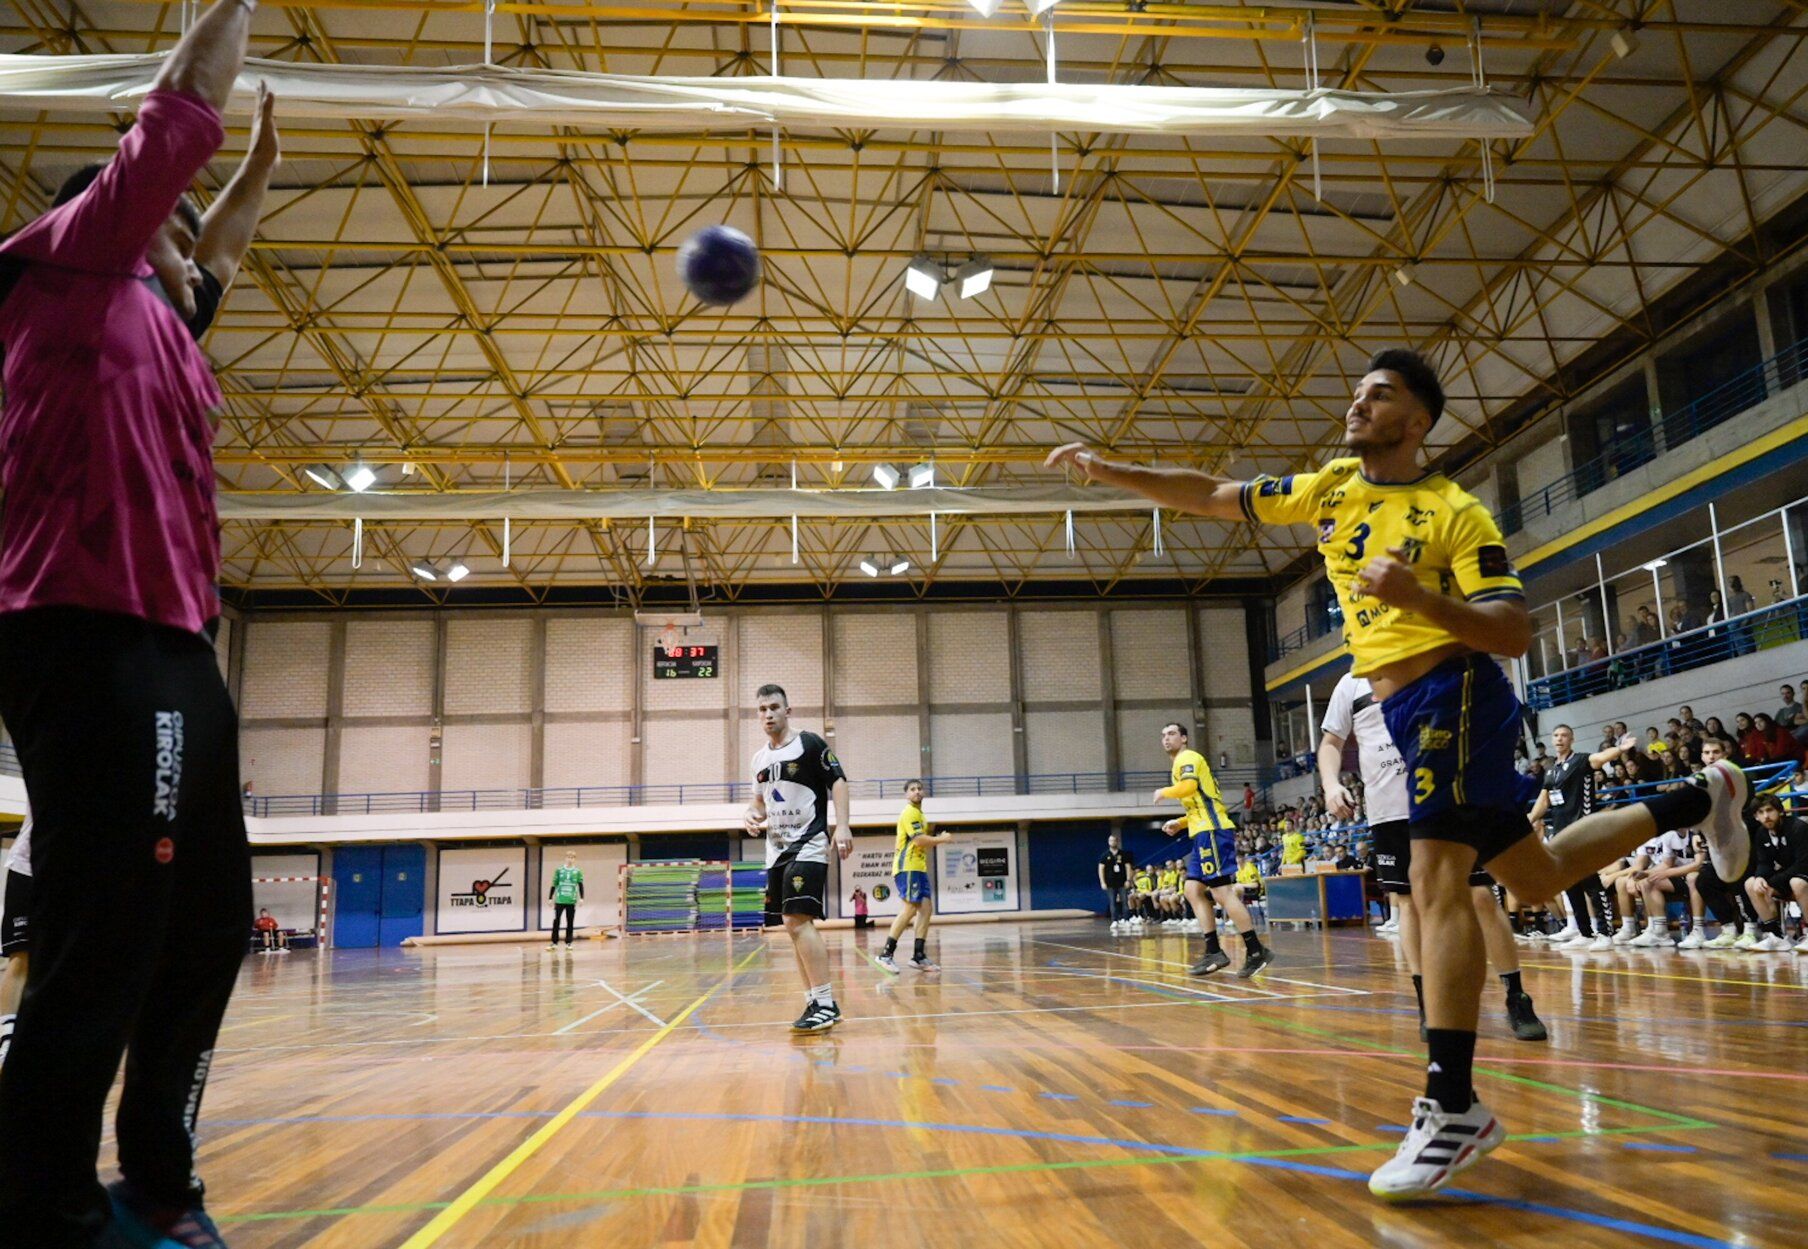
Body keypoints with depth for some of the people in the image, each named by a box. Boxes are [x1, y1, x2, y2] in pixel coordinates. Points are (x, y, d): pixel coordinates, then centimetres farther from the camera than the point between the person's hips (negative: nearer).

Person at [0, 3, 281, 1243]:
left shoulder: (150, 317, 25)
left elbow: (213, 254, 45)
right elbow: (175, 125, 1)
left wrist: (262, 163, 48)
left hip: (174, 652, 10)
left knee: (207, 933, 12)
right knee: (101, 955, -10)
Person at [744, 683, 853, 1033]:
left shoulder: (809, 744, -6)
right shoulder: (760, 759, 14)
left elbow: (838, 782, -9)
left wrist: (842, 825, -20)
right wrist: (751, 815, 2)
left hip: (808, 847, -8)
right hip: (777, 852, 8)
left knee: (798, 921, -18)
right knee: (794, 927, 9)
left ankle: (826, 1004, -14)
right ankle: (816, 1002, 16)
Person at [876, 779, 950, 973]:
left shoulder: (918, 814, 22)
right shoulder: (910, 813, -9)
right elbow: (919, 840, -19)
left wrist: (937, 839, 11)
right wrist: (941, 839, -5)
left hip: (918, 868, 10)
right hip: (908, 868, -10)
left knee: (926, 908, 3)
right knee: (909, 909, -14)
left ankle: (919, 956, 3)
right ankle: (886, 954, -12)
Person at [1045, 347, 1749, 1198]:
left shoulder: (1456, 512, -9)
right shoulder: (1329, 489, 11)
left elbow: (1515, 633, -15)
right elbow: (1210, 497, 13)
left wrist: (1418, 595, -31)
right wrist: (1108, 470, 5)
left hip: (1452, 694, -8)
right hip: (1406, 710, 8)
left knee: (1438, 885, -16)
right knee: (1535, 879, 18)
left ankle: (1452, 1109, -11)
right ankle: (1699, 799, 38)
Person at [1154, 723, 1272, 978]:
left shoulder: (1188, 757, -3)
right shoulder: (1183, 763, 26)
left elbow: (1188, 786, -24)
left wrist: (1164, 792, -7)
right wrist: (1180, 823, 22)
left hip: (1212, 831, -10)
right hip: (1204, 833, 10)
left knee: (1221, 891, -12)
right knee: (1194, 890, 7)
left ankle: (1256, 951, -11)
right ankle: (1214, 951, 5)